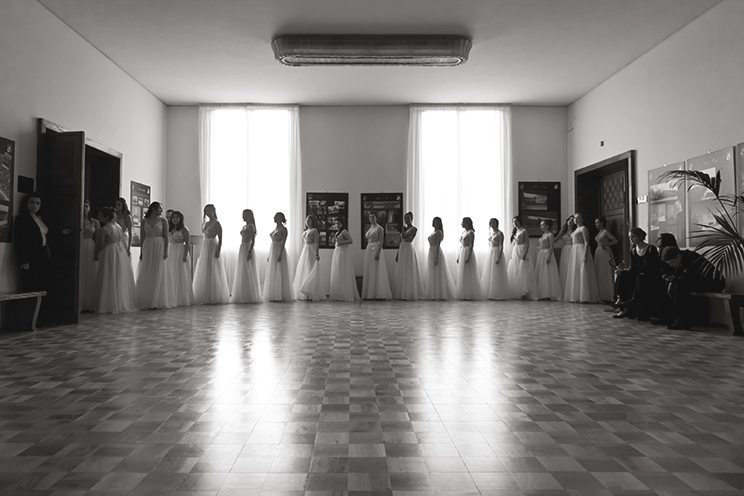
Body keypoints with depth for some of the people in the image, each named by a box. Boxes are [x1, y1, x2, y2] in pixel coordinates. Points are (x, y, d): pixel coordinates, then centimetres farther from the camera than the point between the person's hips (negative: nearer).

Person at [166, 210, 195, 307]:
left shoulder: (184, 229, -3)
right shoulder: (169, 229, 13)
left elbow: (187, 243, -8)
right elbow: (167, 242, 13)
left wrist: (185, 255, -17)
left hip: (181, 253, -6)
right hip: (170, 253, 6)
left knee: (181, 276, -1)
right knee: (171, 277, 5)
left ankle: (183, 300, 6)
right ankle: (173, 300, 11)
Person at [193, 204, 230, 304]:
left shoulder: (216, 223, -7)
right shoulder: (205, 223, 15)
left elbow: (220, 238, -12)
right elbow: (205, 237, 16)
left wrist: (218, 251, -20)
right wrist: (201, 252, 12)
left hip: (213, 248, -8)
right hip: (205, 248, 8)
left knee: (213, 273, -5)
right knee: (204, 273, 9)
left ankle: (215, 298, 0)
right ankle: (205, 297, 15)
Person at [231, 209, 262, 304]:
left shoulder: (251, 226, -10)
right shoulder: (244, 226, 17)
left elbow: (253, 240, -17)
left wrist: (250, 252, -24)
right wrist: (242, 252, 19)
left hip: (248, 249, -9)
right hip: (242, 249, 9)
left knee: (248, 273, -6)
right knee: (242, 273, 10)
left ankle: (250, 296, 0)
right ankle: (243, 296, 15)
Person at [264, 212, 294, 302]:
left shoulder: (283, 229, -7)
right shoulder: (275, 228, 17)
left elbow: (283, 242, -14)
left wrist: (280, 254, -23)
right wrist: (269, 255, 17)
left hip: (279, 250, -9)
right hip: (272, 251, 9)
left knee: (280, 273, -6)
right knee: (272, 274, 8)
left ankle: (280, 296, -2)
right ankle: (274, 296, 13)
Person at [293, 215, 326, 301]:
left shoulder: (314, 230, -3)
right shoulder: (304, 231, 17)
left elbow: (316, 243, -11)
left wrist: (317, 254, -19)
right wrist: (301, 254, 18)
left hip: (311, 252, -7)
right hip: (304, 252, 7)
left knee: (311, 272, -8)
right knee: (303, 272, 5)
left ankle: (311, 295, -7)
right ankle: (304, 294, 10)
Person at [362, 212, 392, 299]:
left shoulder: (379, 228, -5)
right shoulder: (369, 228, 18)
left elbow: (381, 241, -13)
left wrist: (378, 253, -22)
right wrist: (367, 252, 14)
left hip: (376, 249, -8)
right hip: (368, 250, 8)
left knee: (377, 271, -7)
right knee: (369, 272, 6)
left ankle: (379, 294, -5)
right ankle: (370, 294, 9)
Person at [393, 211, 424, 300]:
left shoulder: (414, 229, -7)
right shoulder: (404, 228, 16)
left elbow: (404, 236, -21)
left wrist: (403, 228, -3)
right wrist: (397, 254, 15)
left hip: (409, 250, -8)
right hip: (402, 251, 8)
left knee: (409, 272, -6)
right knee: (402, 273, 7)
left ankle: (410, 294, -2)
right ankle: (402, 294, 13)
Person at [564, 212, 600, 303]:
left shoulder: (583, 228, -6)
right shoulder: (575, 230, 21)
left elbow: (586, 243, -15)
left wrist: (585, 255, -24)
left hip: (581, 251, -9)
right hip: (574, 252, 9)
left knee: (582, 273, -10)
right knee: (574, 274, 8)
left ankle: (584, 297, -9)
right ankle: (576, 296, 12)